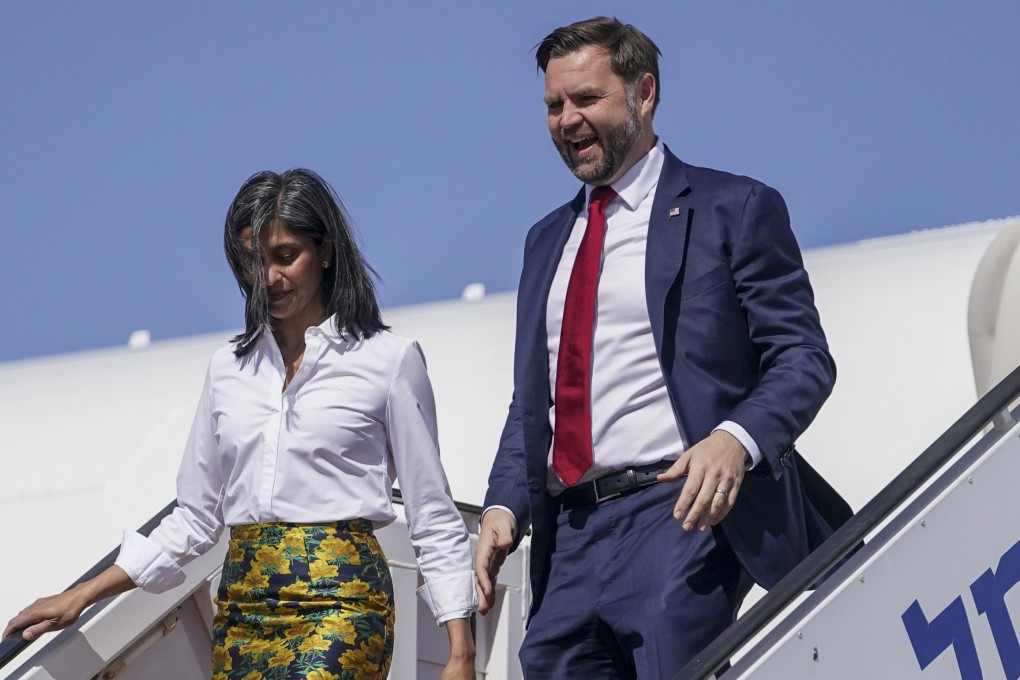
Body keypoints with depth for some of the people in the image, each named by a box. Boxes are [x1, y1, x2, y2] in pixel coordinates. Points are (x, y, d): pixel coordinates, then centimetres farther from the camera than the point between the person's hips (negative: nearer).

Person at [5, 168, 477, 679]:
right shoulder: (228, 369, 16)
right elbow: (194, 518, 20)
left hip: (340, 600, -4)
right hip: (242, 606, 5)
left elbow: (433, 521, 4)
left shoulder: (388, 360, 4)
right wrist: (81, 598, 14)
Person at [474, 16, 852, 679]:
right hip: (568, 538, 6)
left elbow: (804, 357, -4)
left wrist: (736, 438, -23)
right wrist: (504, 506, 7)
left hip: (677, 511, -6)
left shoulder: (732, 210, 3)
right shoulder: (548, 240, 23)